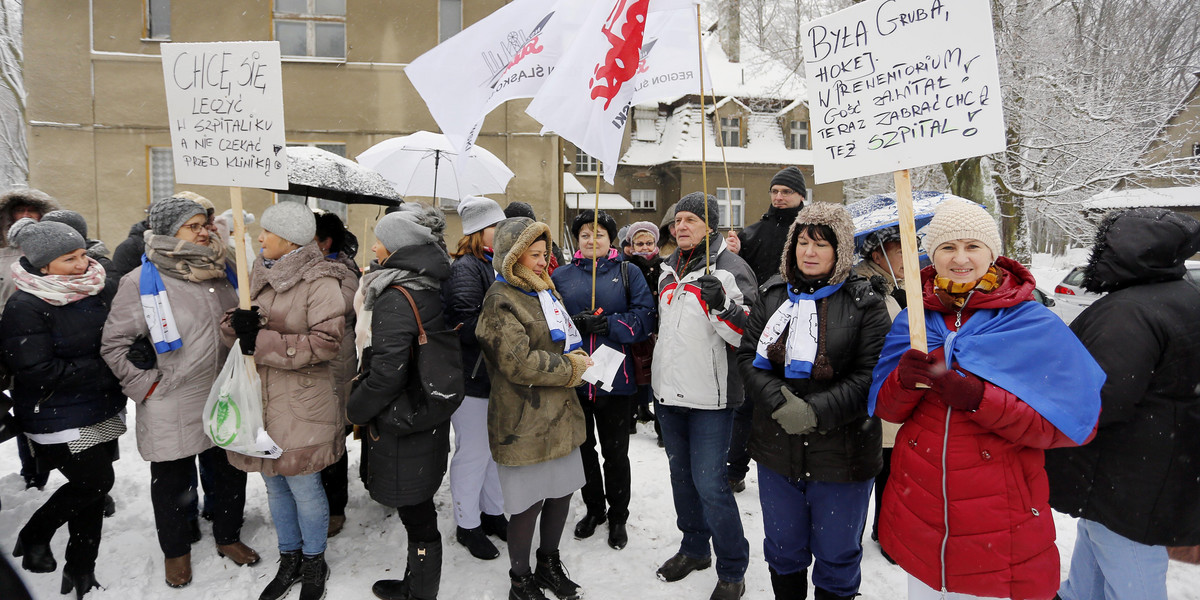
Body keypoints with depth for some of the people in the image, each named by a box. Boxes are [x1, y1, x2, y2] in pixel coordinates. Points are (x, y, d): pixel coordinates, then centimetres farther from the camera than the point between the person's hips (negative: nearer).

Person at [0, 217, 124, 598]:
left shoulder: (103, 289, -2)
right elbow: (38, 372, -19)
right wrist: (103, 370, -19)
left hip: (102, 412, 5)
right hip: (58, 420, -5)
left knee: (92, 489, 13)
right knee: (95, 482, -2)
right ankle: (34, 537, 27)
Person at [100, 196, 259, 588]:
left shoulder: (222, 272, 4)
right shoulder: (142, 282, -11)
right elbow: (114, 344, -6)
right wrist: (147, 386, -10)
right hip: (171, 409, -4)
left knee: (230, 473, 17)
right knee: (172, 481, 14)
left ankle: (228, 537, 39)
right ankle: (176, 550, 36)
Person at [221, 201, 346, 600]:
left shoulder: (319, 281, -13)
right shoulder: (259, 275, 11)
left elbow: (326, 342, -21)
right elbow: (231, 328, 12)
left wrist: (264, 342, -21)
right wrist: (237, 323, -12)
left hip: (301, 403, -7)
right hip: (261, 397, 7)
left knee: (303, 486, 4)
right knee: (275, 485, 18)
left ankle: (314, 563, 27)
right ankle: (289, 559, 36)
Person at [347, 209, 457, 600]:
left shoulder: (395, 298, -22)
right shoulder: (430, 289, 6)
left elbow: (388, 371, -25)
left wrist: (356, 409, -9)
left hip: (403, 424, -9)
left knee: (416, 515, 5)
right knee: (418, 510, 23)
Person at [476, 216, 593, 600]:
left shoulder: (543, 291, 15)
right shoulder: (501, 301, -15)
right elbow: (519, 363, -23)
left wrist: (575, 358, 7)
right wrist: (571, 367, -13)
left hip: (559, 415, 9)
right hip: (524, 421, -8)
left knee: (562, 492, 17)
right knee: (529, 503, 4)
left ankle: (550, 564, 39)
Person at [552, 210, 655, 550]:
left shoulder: (628, 273, 3)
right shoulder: (560, 277, 8)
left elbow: (645, 317, -6)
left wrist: (609, 324, -19)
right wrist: (575, 324, -15)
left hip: (615, 378, -2)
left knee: (615, 452, 8)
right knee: (583, 447, 16)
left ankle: (618, 517, 28)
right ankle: (594, 509, 37)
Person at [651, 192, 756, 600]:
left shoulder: (730, 268, -10)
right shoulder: (668, 269, 11)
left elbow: (748, 334, -15)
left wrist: (721, 304, -32)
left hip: (709, 397, -7)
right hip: (669, 392, 7)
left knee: (709, 483, -4)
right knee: (682, 475, 18)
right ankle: (694, 548, 37)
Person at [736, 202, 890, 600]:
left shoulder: (864, 304, -6)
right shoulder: (773, 296, 4)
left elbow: (871, 374, -13)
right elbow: (748, 356, 0)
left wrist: (817, 412, -23)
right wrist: (778, 401, -17)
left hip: (841, 454, -3)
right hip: (777, 449, 4)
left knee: (837, 556, 15)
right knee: (783, 551, 22)